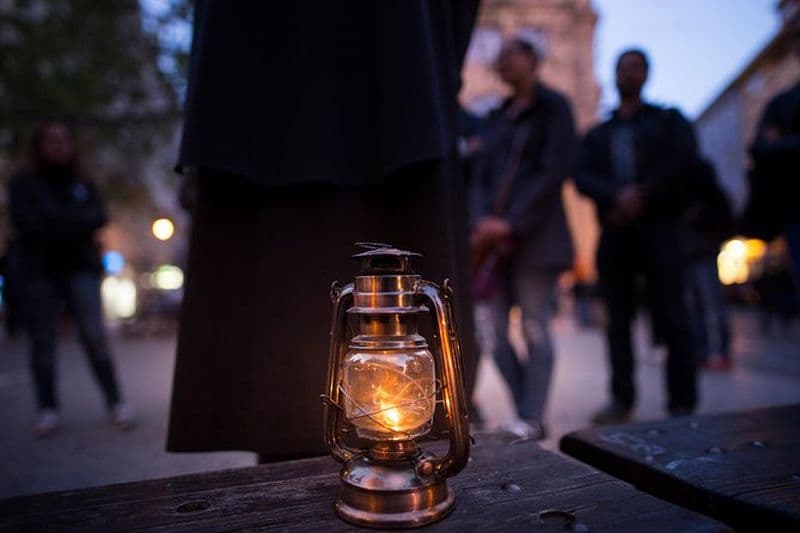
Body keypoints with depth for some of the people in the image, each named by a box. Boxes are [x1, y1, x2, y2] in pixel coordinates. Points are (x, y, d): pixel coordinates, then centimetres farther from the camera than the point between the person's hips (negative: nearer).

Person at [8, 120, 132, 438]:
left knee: (94, 336, -9)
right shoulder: (23, 182, 10)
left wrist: (53, 218, -8)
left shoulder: (84, 185, 15)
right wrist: (74, 222, -7)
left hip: (80, 267, 0)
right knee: (42, 341, -2)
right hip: (38, 270, 0)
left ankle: (116, 403, -6)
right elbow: (26, 221, -5)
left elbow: (98, 219, 0)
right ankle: (48, 409, 5)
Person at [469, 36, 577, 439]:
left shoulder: (553, 107, 5)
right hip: (495, 237, 6)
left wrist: (511, 223, -14)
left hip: (534, 235, -5)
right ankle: (526, 412, 14)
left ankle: (533, 418, 7)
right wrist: (482, 220, -5)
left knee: (534, 328, -3)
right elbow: (483, 175, 14)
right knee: (494, 332, 2)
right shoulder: (499, 116, 21)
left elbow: (555, 171, -7)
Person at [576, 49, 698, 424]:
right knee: (618, 320, 3)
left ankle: (682, 403, 2)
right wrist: (618, 195, -15)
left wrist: (642, 195, -12)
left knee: (671, 318, -5)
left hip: (657, 229, -2)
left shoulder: (668, 121, 15)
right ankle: (621, 400, 9)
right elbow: (583, 179, 4)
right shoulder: (597, 134, 21)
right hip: (614, 234, 3)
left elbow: (684, 160, -3)